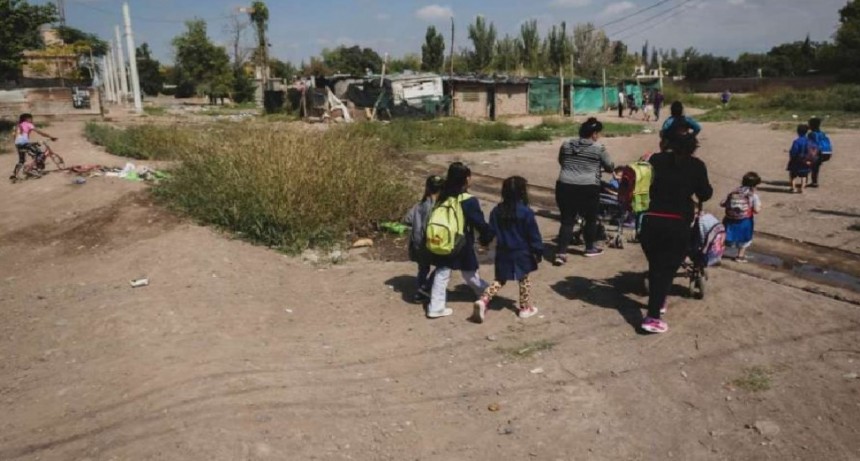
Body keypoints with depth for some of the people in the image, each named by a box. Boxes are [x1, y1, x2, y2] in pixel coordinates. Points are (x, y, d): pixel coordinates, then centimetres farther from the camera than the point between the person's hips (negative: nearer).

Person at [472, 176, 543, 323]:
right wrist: (538, 251, -2)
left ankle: (483, 300, -2)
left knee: (499, 280, 16)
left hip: (503, 253, 4)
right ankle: (525, 308, 26)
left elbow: (491, 231, 5)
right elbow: (534, 235, -12)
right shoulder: (526, 212, -17)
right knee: (524, 280, 16)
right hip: (522, 253, -4)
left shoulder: (497, 211, -3)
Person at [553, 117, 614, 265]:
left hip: (564, 186, 4)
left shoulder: (566, 145, 9)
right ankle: (590, 248, 30)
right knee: (591, 219, 17)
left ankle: (561, 253, -3)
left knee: (567, 220, 6)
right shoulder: (598, 148, -2)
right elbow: (609, 167, 8)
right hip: (588, 188, -3)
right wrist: (598, 167, 29)